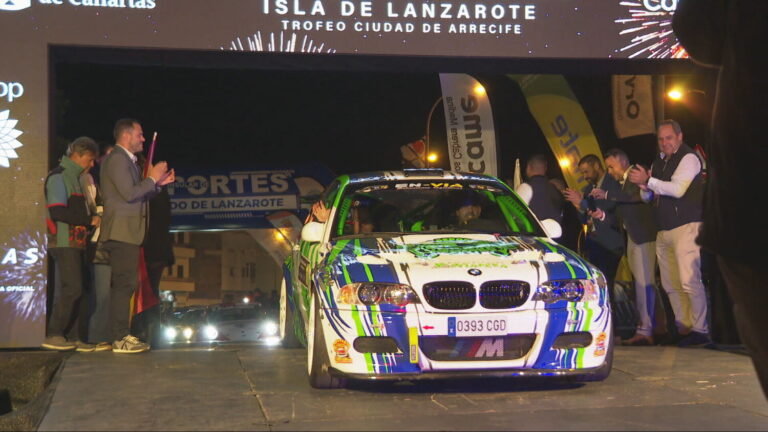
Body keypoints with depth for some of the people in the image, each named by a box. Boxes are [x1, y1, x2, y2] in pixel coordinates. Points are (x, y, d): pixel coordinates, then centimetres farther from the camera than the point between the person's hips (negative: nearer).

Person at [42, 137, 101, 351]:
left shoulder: (74, 177, 21)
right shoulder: (58, 176, -8)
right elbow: (57, 212, -18)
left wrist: (91, 219, 7)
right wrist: (89, 220, -13)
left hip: (75, 243, 9)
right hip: (64, 242, -9)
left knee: (74, 290, 6)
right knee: (72, 288, -13)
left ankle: (72, 336, 8)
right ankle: (53, 335, -7)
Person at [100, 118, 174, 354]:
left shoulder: (127, 160, 21)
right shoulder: (117, 159, -11)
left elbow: (137, 196, 22)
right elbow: (129, 194, -19)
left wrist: (158, 184, 12)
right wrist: (152, 179, -9)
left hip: (127, 233, 11)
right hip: (121, 231, -11)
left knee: (125, 284, 12)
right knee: (124, 284, -11)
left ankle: (122, 335, 16)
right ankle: (121, 339, -9)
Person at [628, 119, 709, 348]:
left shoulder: (688, 157, -5)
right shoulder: (659, 162, 19)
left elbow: (678, 189, -18)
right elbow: (648, 197, 23)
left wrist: (648, 181, -17)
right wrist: (645, 188, 0)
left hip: (686, 226, -8)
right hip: (663, 230, 8)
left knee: (689, 281, -15)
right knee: (670, 285, 6)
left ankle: (701, 330, -9)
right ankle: (683, 328, 13)